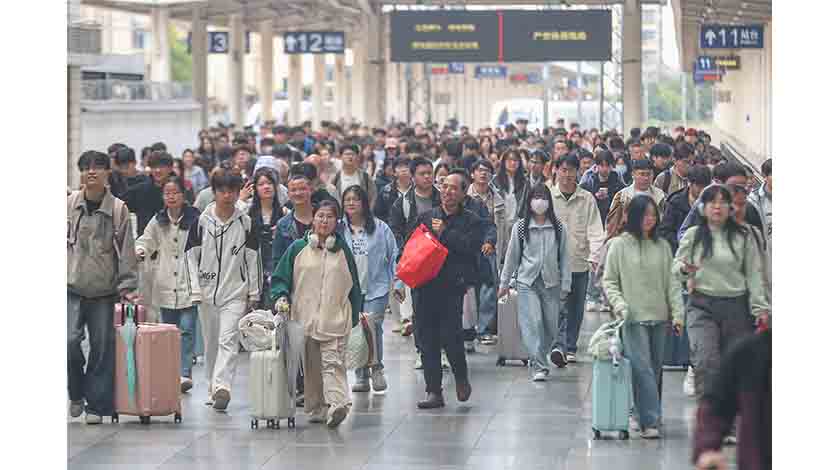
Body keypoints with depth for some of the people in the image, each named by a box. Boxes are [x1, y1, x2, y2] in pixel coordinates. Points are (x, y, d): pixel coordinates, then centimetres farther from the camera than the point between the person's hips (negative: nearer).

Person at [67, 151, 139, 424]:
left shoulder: (118, 209, 0)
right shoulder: (69, 204, 2)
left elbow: (126, 251, 2)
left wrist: (127, 287, -2)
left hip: (104, 291, 0)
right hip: (71, 288, 0)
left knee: (102, 346, 0)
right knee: (70, 340, -12)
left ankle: (96, 404, 9)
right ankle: (77, 394, 11)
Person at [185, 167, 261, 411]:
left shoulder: (245, 222, 1)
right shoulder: (202, 221, 2)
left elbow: (253, 259, 5)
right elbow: (192, 255, 5)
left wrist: (253, 293, 3)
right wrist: (195, 288, -3)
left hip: (235, 292, -2)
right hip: (207, 291, 2)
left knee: (228, 340, -16)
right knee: (211, 342, 10)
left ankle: (222, 386, -26)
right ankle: (213, 389, 21)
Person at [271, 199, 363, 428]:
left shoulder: (343, 250, 10)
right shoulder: (298, 249, 8)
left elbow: (353, 285, 14)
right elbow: (280, 277, 10)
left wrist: (355, 315, 11)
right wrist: (281, 297, -8)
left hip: (335, 320, -1)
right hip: (304, 318, 1)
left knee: (333, 363, -15)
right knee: (311, 367, 6)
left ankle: (337, 404, -27)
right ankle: (316, 409, 15)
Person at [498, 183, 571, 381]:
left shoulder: (558, 228, 4)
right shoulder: (520, 227, 1)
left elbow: (563, 257, 6)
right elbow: (512, 255, 7)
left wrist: (565, 284, 3)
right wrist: (504, 282, 10)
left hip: (551, 282, 2)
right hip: (527, 282, -2)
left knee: (551, 325, 3)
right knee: (533, 323, -13)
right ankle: (539, 367, -15)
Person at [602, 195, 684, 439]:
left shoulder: (662, 246, 9)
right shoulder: (620, 245, 1)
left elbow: (672, 282, 9)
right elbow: (609, 281, 4)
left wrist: (677, 313, 2)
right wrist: (619, 304, -11)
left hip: (659, 317, 4)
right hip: (634, 318, -4)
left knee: (655, 369, 7)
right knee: (642, 368, -12)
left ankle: (647, 414, 18)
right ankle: (649, 421, -15)